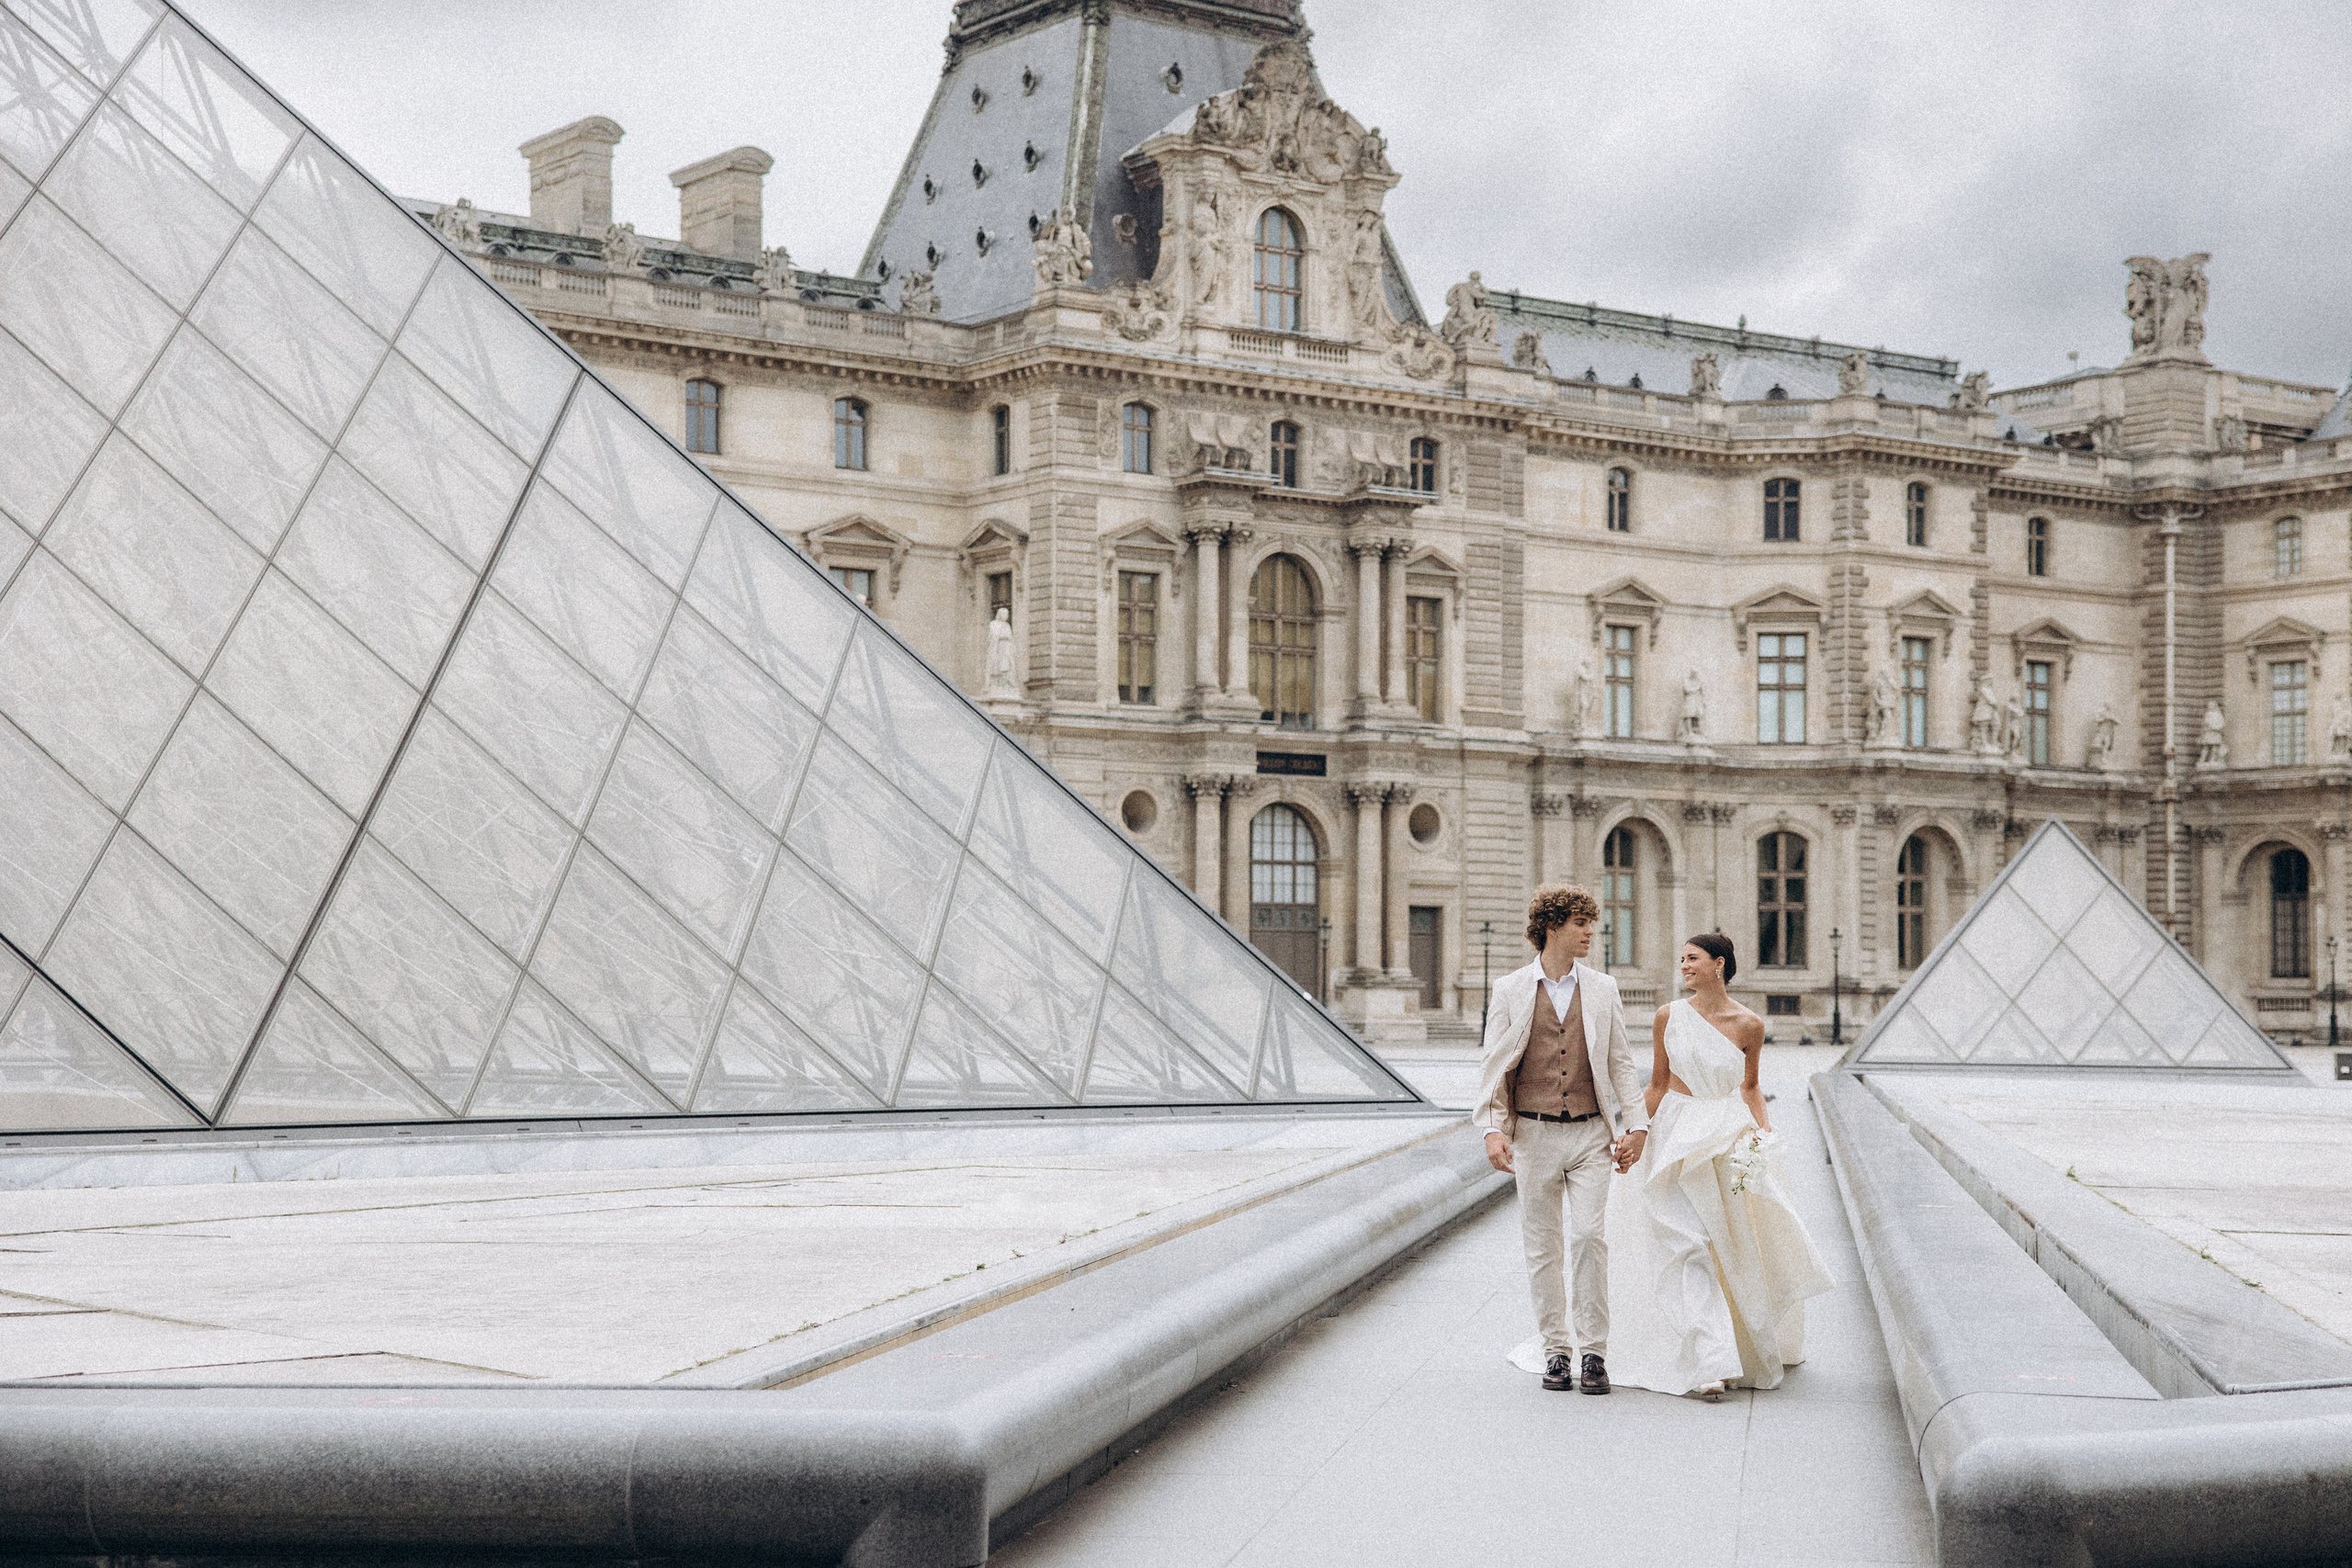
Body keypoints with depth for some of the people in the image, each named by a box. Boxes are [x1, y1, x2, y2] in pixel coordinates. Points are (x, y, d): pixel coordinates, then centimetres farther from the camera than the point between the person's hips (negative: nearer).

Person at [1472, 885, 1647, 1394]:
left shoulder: (1601, 989, 8)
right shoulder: (1511, 990, 3)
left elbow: (1620, 1062, 11)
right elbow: (1492, 1065, 3)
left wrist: (1636, 1125, 4)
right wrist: (1492, 1129, -7)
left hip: (1590, 1133, 0)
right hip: (1534, 1135, 0)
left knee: (1590, 1237, -9)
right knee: (1542, 1246, 3)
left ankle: (1594, 1352, -1)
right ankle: (1556, 1350, 13)